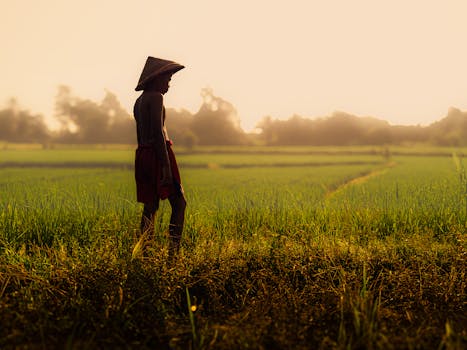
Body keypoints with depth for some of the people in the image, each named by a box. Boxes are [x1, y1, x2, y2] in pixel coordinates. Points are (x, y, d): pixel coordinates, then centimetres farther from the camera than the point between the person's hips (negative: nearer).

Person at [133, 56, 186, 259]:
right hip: (159, 153, -9)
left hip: (142, 155, 9)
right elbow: (158, 132, -18)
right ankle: (173, 251, -10)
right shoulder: (155, 97, -10)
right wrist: (166, 165, -20)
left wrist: (145, 165, 25)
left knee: (150, 206, 8)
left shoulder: (139, 101, 18)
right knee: (179, 203, -3)